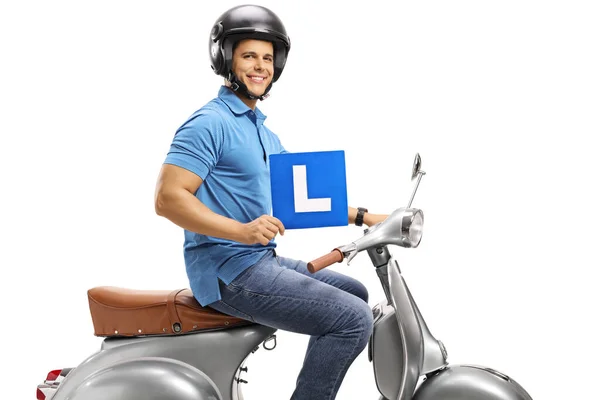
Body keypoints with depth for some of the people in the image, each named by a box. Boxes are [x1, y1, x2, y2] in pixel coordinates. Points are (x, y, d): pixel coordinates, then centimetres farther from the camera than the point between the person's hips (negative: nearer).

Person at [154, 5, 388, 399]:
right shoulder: (210, 122, -12)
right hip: (229, 271, -10)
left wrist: (363, 217, 13)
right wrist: (241, 230, -31)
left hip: (262, 261, 10)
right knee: (354, 319, -17)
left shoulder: (264, 131, 18)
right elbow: (168, 198, -21)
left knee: (355, 293, 22)